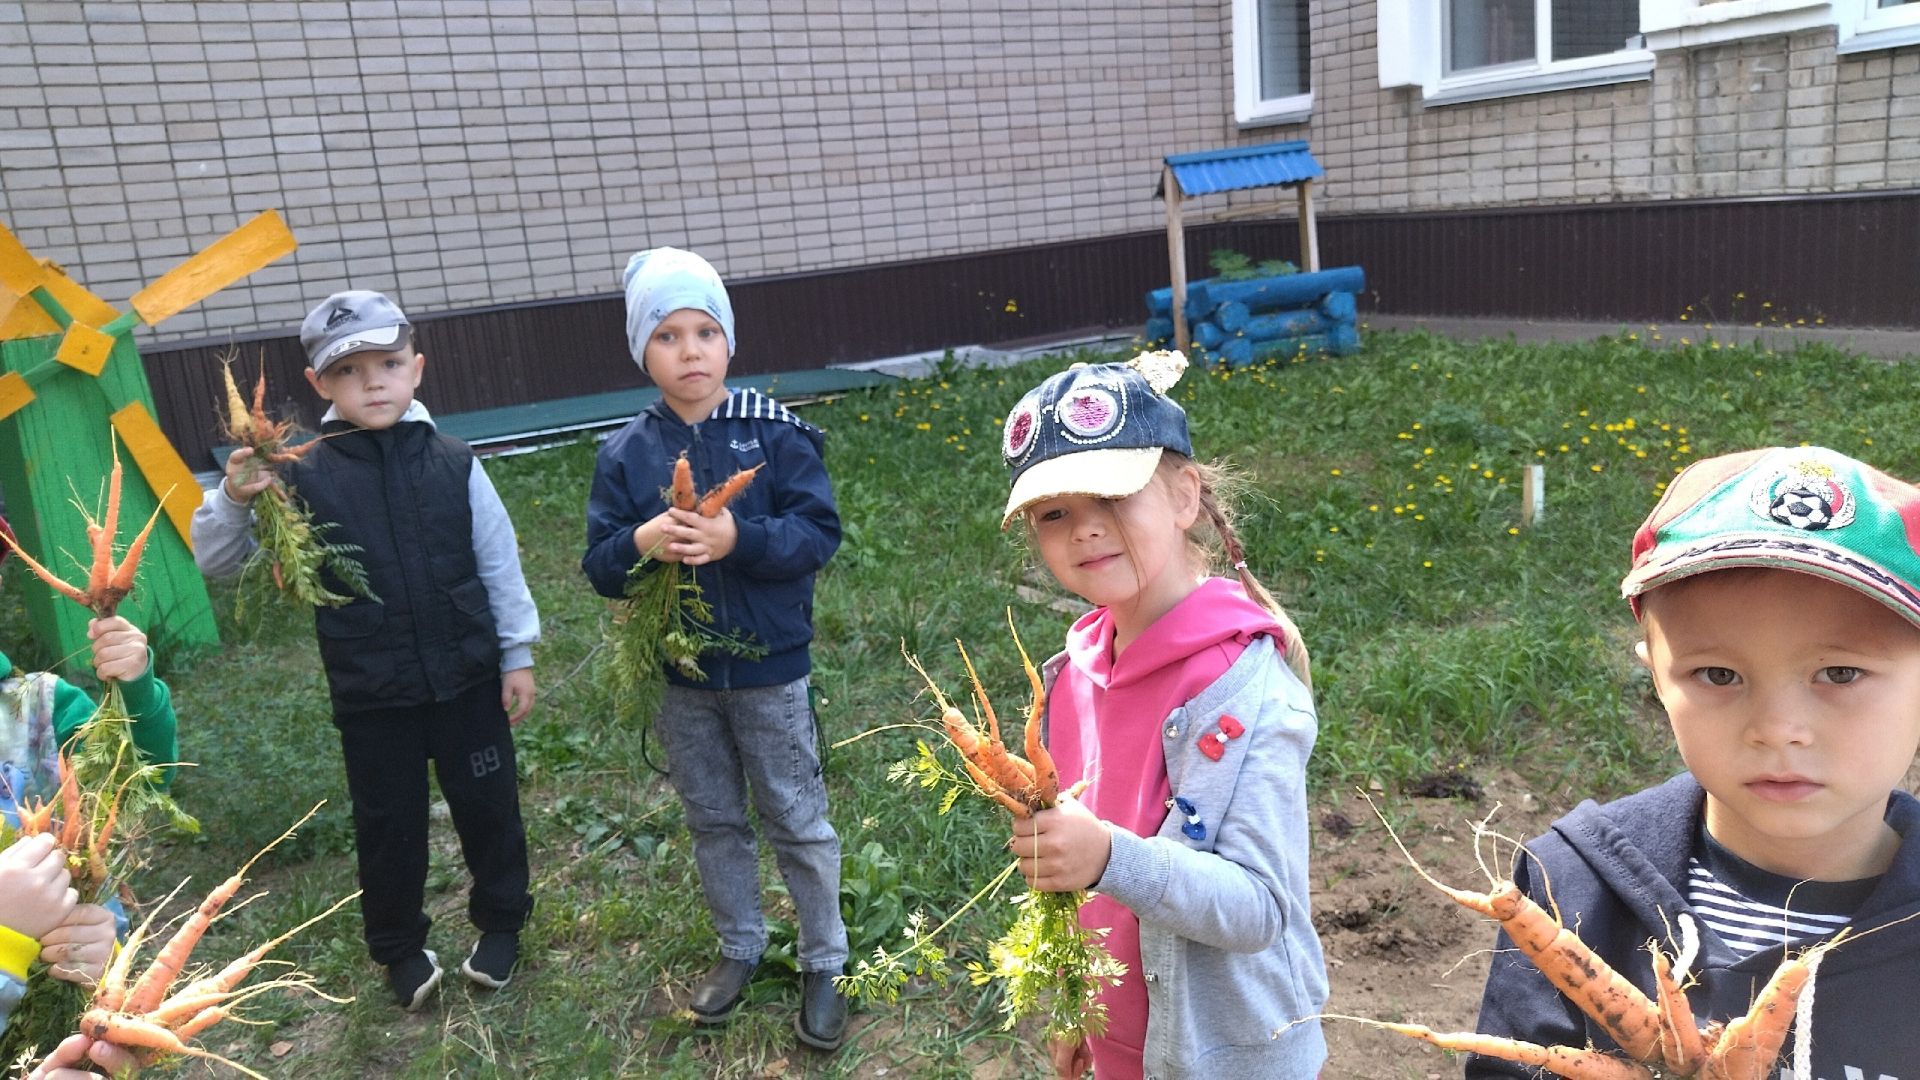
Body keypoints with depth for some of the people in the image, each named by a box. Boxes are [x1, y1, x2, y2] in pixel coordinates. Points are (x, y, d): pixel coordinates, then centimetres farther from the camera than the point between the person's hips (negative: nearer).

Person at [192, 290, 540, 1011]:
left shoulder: (453, 464, -7)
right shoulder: (301, 477, -10)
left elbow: (499, 565, 0)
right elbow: (216, 563, -6)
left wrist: (517, 655, 1)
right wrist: (232, 500, -25)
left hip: (466, 677, 1)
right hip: (370, 695, 0)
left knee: (487, 804, 15)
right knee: (387, 823, 15)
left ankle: (501, 920, 38)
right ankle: (399, 948, 37)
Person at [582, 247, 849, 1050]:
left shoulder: (776, 433, -10)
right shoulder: (625, 455, -3)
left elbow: (819, 532, -15)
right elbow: (599, 566, -3)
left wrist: (738, 539, -30)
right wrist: (639, 544, -25)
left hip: (771, 669, -3)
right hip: (679, 678, 3)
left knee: (797, 821, 10)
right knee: (713, 821, 19)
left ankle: (825, 963, 28)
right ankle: (740, 947, 40)